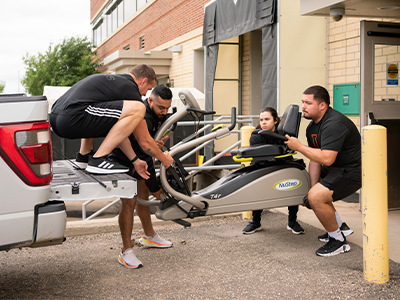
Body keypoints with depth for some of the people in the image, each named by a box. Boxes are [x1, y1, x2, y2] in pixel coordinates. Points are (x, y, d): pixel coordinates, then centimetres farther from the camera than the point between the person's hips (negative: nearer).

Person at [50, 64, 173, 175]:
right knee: (138, 109, -11)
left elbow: (118, 131, 32)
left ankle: (83, 155, 26)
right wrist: (164, 159, 23)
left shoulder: (113, 80, 29)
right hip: (71, 119, -11)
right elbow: (145, 141, 6)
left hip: (54, 118, 11)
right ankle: (98, 160, -8)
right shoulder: (130, 89, 2)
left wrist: (135, 161, 34)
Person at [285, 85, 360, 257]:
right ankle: (341, 227, 30)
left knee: (316, 197, -23)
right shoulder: (312, 126, 7)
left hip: (352, 171, -11)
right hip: (335, 169, 11)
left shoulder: (334, 124, -25)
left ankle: (338, 240, -4)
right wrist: (313, 187, -1)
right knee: (313, 192, 21)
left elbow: (326, 159, -34)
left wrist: (299, 147, -25)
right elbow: (315, 160, 6)